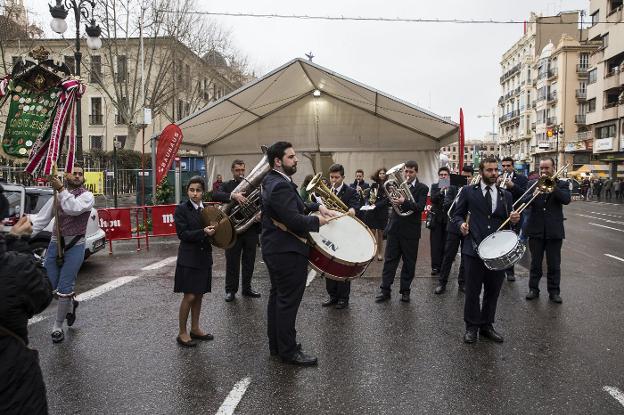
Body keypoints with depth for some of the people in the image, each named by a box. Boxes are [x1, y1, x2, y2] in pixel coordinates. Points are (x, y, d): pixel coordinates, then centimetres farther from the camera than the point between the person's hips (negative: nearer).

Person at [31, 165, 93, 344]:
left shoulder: (87, 196, -2)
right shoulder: (58, 196, 12)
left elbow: (74, 208, -23)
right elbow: (41, 218, 9)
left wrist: (61, 189, -20)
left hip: (74, 246, -5)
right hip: (55, 244, 5)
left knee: (64, 289, -3)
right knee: (51, 287, 7)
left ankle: (58, 327, 14)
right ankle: (71, 304, 38)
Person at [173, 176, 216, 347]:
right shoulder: (181, 209, -7)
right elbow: (182, 234, -14)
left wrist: (213, 230, -9)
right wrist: (203, 232, -24)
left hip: (204, 256, 5)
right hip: (189, 258, -5)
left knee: (199, 295, 12)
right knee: (189, 296, -4)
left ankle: (195, 328, 25)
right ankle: (182, 333, 9)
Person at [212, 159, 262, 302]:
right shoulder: (227, 186, 4)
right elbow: (215, 195, -17)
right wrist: (233, 195, -33)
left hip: (251, 229, 2)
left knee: (249, 261, 11)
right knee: (232, 262, 5)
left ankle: (247, 288, 24)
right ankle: (230, 290, 15)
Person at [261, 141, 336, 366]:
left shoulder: (272, 181, 10)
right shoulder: (281, 186, -23)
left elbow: (295, 206, 16)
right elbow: (295, 220, -28)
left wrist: (318, 207, 4)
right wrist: (318, 220, -13)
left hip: (275, 249, 11)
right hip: (288, 252, -11)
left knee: (277, 297, 18)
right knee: (288, 301, -1)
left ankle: (276, 344, 30)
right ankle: (288, 351, 10)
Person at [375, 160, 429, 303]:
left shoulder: (422, 188, -3)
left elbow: (420, 207, -16)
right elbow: (386, 199, 1)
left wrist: (404, 202, -32)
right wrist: (391, 198, -22)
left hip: (411, 231, -2)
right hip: (395, 228, 3)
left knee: (409, 262, 7)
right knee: (390, 260, 6)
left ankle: (405, 290, 19)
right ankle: (385, 290, 12)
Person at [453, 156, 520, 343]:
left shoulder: (506, 195, 11)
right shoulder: (468, 191, 2)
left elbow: (508, 222, 14)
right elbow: (457, 214, 7)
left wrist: (514, 220, -8)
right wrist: (461, 223, -13)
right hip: (474, 249, -3)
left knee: (493, 291, 11)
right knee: (472, 291, 5)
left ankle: (487, 326, 27)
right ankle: (472, 327, 19)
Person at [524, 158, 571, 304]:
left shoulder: (561, 184, 4)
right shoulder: (532, 184, 6)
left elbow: (566, 199, -14)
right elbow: (524, 200, -6)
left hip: (554, 231, -1)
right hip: (536, 230, 1)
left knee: (554, 264, 6)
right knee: (535, 263, 10)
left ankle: (554, 291, 16)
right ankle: (533, 289, 20)